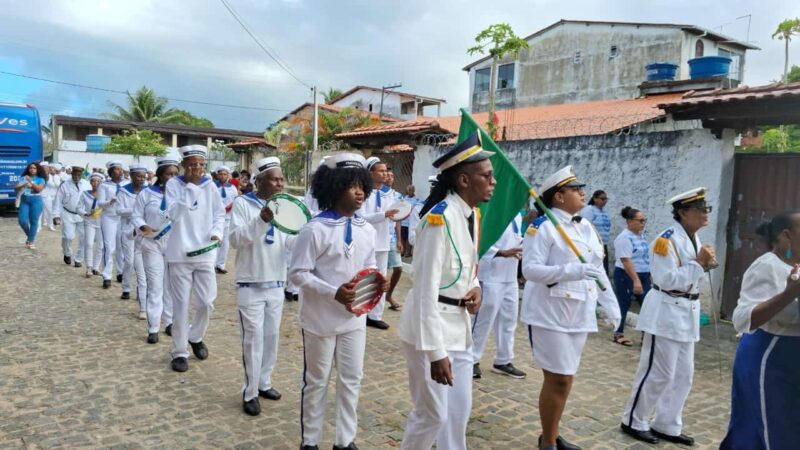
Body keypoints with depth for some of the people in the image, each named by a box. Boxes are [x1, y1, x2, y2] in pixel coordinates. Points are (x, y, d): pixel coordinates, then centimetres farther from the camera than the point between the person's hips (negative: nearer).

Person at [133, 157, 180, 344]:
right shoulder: (146, 193, -2)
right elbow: (137, 216, -1)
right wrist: (144, 227, -19)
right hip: (152, 244, -2)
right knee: (155, 286, -1)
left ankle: (170, 323, 22)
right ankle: (153, 328, 7)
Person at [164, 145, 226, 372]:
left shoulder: (209, 185, 4)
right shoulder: (173, 184, -4)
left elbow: (219, 214, 10)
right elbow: (174, 214, -18)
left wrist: (216, 232, -9)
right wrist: (190, 186, -18)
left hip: (205, 253, 2)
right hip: (180, 254, -2)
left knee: (206, 303, 4)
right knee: (181, 306, 4)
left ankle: (196, 337, 33)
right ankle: (179, 352, 18)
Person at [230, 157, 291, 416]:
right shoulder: (242, 204, -7)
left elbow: (290, 241, 2)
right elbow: (236, 239, -19)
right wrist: (262, 219, -32)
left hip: (276, 284, 5)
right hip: (250, 285, -5)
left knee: (272, 336, 14)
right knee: (253, 339, -2)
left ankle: (264, 383, 29)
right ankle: (250, 393, 10)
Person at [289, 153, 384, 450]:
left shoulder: (367, 230, 1)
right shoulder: (316, 229, -16)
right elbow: (297, 273, -16)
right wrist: (334, 293, -26)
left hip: (354, 318, 5)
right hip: (321, 318, -5)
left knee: (351, 380, 14)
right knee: (316, 382, 11)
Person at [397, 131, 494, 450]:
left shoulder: (473, 214, 5)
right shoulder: (441, 218, -23)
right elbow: (426, 288, -25)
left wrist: (475, 288, -1)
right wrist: (435, 352, -25)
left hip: (458, 327, 9)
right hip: (430, 327, -8)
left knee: (460, 411, 17)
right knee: (432, 414, 4)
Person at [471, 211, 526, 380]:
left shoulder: (517, 215, 10)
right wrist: (503, 253, -30)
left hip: (511, 277, 9)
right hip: (491, 277, -8)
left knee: (509, 320, 15)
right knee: (483, 320, 3)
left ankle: (503, 361, 30)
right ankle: (472, 360, 18)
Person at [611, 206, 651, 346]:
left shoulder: (642, 235, 9)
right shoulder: (624, 237, -18)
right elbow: (626, 261, -23)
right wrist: (635, 280, -27)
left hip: (643, 275, 8)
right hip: (626, 276, -8)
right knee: (623, 305, 3)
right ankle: (618, 334, 16)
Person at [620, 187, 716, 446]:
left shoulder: (695, 239, 11)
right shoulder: (667, 240, -17)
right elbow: (668, 280, -23)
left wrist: (705, 266, 1)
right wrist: (698, 263, -19)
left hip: (687, 313, 9)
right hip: (665, 313, -9)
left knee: (683, 375, 13)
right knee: (659, 373, -2)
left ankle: (666, 425, 26)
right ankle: (633, 422, 14)